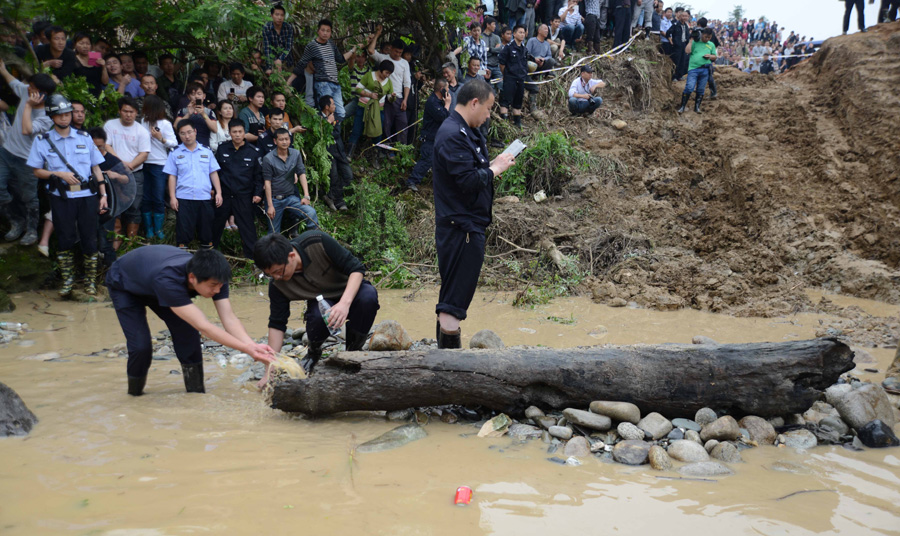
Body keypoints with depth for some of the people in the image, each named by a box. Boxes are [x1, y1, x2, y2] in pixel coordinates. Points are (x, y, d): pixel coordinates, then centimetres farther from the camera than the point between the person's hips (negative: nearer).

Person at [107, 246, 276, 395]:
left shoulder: (213, 276, -30)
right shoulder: (168, 281, -48)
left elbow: (229, 318, -32)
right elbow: (203, 326, -51)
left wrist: (252, 345, -49)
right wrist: (247, 349, -55)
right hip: (124, 286, -5)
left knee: (188, 334, -12)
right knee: (141, 346, -17)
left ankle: (196, 394, 2)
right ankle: (135, 395, 11)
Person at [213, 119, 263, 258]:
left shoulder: (253, 152, -1)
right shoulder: (222, 149, 3)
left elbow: (258, 175, 5)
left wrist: (257, 193, -2)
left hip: (244, 196, -2)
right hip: (224, 194, 2)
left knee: (247, 226, -1)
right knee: (217, 223, 13)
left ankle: (253, 256, 5)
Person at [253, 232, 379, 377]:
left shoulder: (318, 242, -30)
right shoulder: (277, 284, -20)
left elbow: (356, 268, -26)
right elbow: (277, 324, -13)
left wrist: (345, 303, -42)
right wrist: (269, 372, -15)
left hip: (350, 290, -1)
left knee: (369, 295, -36)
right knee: (318, 316, -36)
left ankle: (354, 349, -10)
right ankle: (313, 351, 1)